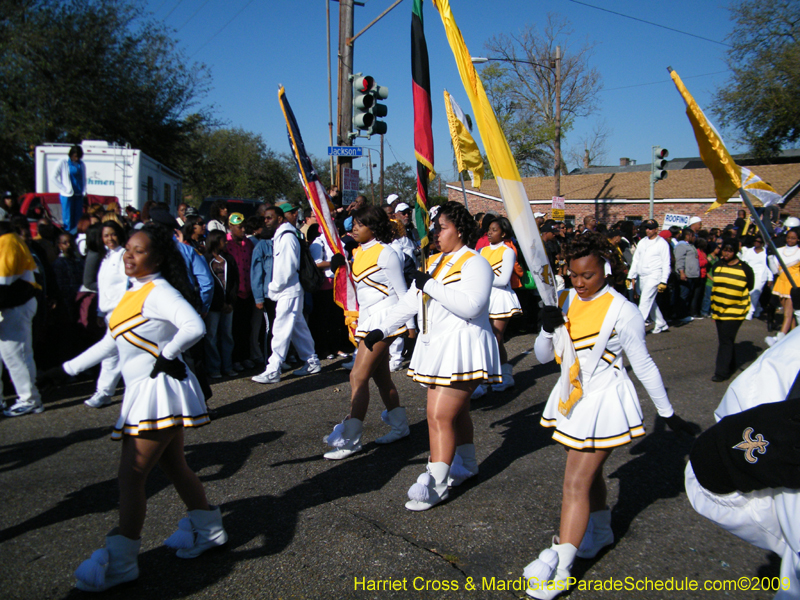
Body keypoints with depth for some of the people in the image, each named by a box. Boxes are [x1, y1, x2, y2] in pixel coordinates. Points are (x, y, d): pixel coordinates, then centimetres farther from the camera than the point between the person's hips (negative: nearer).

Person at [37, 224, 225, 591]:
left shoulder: (158, 292, -15)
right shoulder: (132, 295, 14)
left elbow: (194, 327, -31)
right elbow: (110, 343, 23)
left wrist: (166, 356, -18)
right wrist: (66, 369, 23)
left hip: (160, 392, -9)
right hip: (143, 394, 9)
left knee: (131, 475, -6)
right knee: (173, 465, 17)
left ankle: (119, 561, 4)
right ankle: (206, 529, 31)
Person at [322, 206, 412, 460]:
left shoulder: (385, 253, -12)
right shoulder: (358, 252, 11)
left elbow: (401, 291, -8)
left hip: (384, 318, -9)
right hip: (367, 319, 9)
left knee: (358, 376, -11)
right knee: (380, 375, 14)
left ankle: (350, 439, -6)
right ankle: (400, 425, 28)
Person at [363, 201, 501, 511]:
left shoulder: (474, 263, -10)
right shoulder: (434, 262, 16)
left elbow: (470, 306, -25)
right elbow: (410, 301, 18)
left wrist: (430, 285, -20)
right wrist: (382, 330, 12)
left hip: (461, 349, -8)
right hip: (435, 347, 8)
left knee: (440, 415, -11)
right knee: (455, 411, 17)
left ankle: (436, 483, -5)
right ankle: (466, 464, 33)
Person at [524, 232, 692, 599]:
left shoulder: (622, 311, -14)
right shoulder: (564, 302, 0)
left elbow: (643, 364, -4)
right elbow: (543, 356, 2)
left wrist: (667, 412, 3)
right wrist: (547, 329, -19)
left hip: (603, 402, -6)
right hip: (571, 397, 6)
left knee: (576, 482, -7)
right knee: (588, 470, 23)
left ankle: (559, 564, 0)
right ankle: (600, 530, 45)